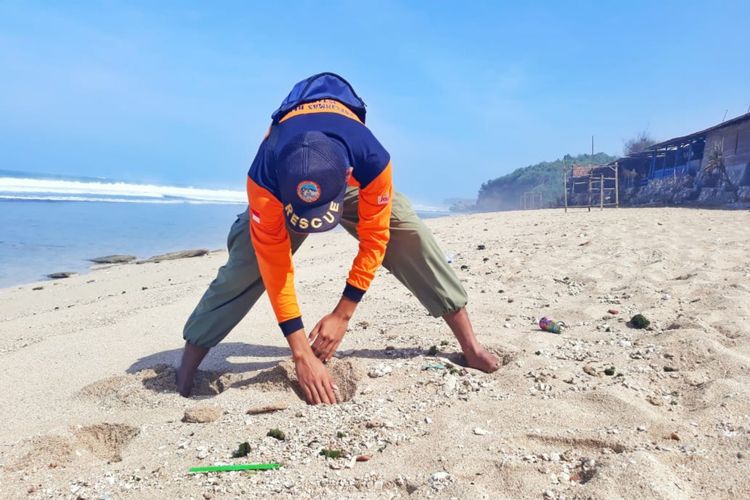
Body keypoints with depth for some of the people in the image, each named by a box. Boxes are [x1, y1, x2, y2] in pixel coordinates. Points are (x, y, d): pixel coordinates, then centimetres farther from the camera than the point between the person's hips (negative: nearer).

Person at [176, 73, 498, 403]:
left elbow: (374, 238, -28)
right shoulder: (264, 178, -43)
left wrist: (342, 315, -28)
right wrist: (301, 353, -36)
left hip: (352, 185, 1)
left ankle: (470, 345, -4)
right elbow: (274, 263, -37)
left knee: (411, 237, -17)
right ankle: (187, 369, -7)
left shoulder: (372, 162, -43)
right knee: (248, 262, -19)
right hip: (283, 187, 0)